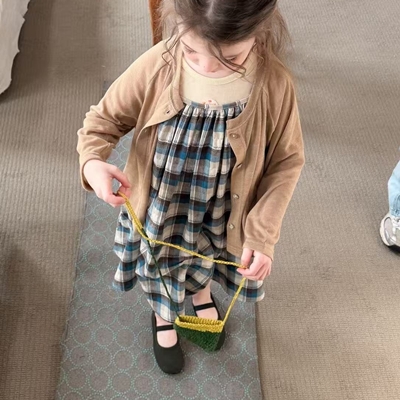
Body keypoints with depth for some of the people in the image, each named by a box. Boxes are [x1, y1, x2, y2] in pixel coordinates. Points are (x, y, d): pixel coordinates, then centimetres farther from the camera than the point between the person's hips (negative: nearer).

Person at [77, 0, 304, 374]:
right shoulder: (157, 66, -27)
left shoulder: (274, 84, -27)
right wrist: (92, 161, -34)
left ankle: (201, 293, 72)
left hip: (217, 221, 1)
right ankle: (163, 317, 65)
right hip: (159, 215, 0)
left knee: (204, 265, 33)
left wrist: (262, 233, -19)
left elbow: (287, 161, -14)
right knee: (162, 270, 28)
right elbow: (103, 118, -12)